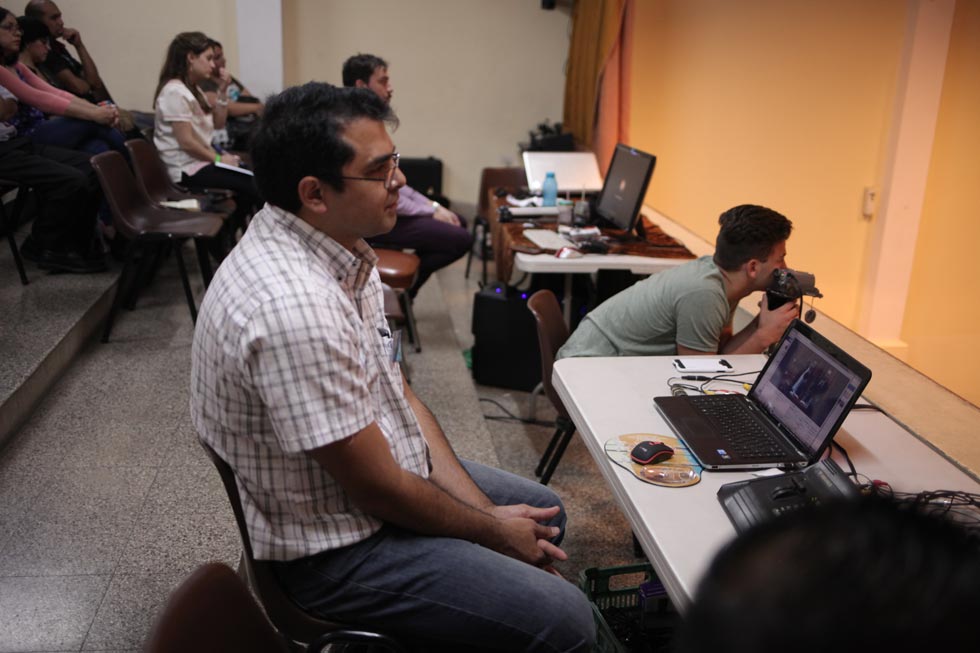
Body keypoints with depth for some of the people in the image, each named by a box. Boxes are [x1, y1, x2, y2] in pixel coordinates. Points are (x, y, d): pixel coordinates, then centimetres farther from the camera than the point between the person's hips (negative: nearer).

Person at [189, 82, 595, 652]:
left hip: (395, 470, 10)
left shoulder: (344, 252, -2)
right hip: (337, 549, -9)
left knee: (543, 513, 22)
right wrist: (494, 530, -9)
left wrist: (483, 507, -2)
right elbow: (379, 488, -26)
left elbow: (399, 393, 4)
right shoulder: (293, 307, -34)